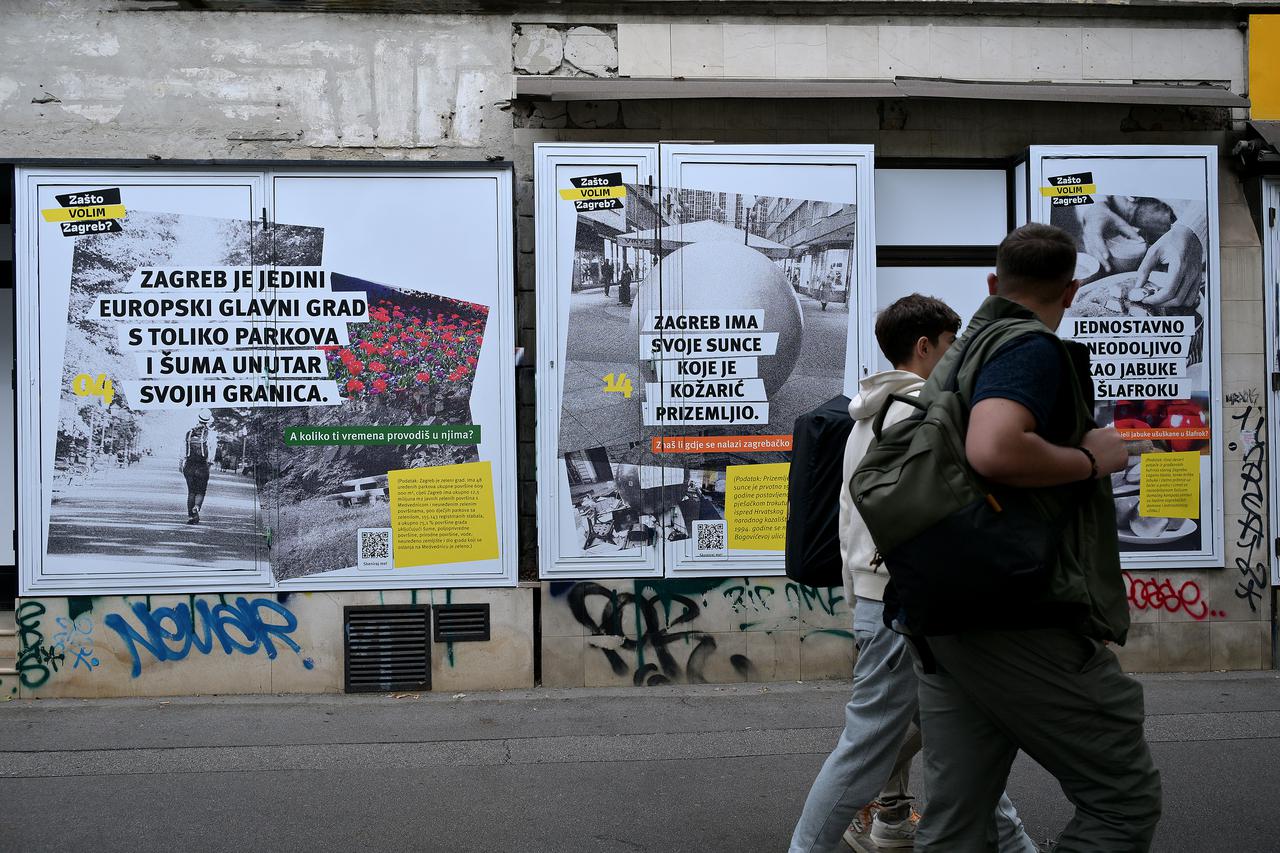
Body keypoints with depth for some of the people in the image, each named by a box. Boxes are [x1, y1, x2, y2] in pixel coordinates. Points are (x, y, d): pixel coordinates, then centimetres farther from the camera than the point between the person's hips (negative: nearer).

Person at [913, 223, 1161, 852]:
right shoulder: (1034, 351, -10)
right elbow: (993, 451, -30)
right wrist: (1092, 458, -14)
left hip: (945, 619, 9)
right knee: (1126, 801, 6)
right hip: (1028, 628, -9)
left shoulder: (963, 354, 18)